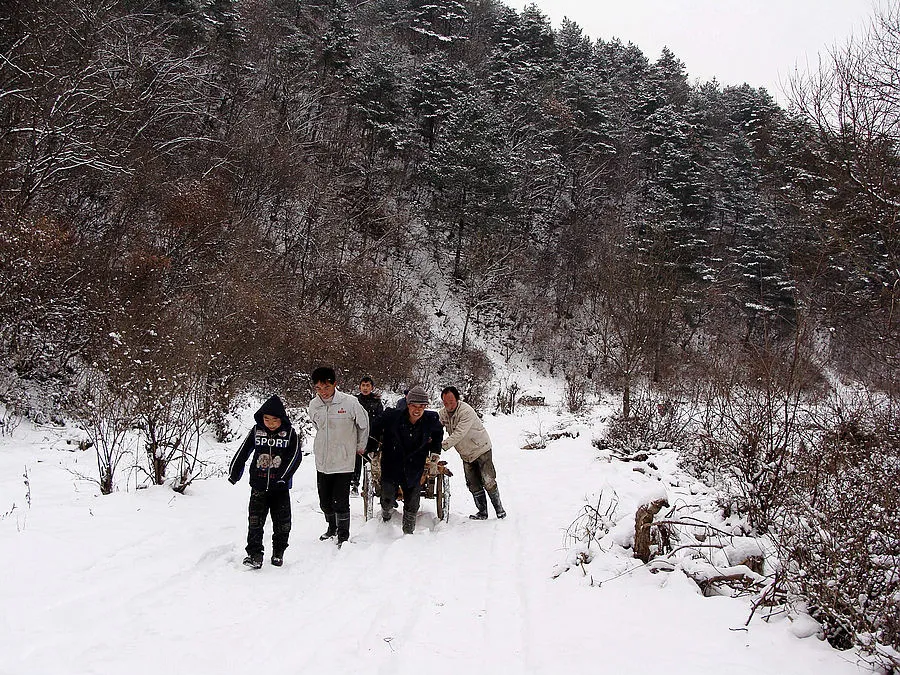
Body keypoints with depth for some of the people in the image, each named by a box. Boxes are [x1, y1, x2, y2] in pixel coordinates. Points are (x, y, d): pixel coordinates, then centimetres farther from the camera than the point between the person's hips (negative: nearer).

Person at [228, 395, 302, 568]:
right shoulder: (256, 431, 2)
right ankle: (254, 554, 2)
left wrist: (283, 477, -15)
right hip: (258, 486, 1)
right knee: (255, 521, -4)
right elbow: (243, 452, 9)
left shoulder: (289, 433, -3)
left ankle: (278, 552, 23)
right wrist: (234, 472, 10)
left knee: (282, 523, 6)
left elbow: (295, 457, -8)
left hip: (280, 487, -1)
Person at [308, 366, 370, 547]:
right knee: (325, 502, 15)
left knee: (340, 503, -4)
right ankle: (332, 527, 39)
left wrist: (360, 447, 11)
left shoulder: (349, 402, -15)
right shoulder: (314, 405, -3)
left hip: (344, 462, -4)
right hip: (322, 462, 4)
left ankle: (343, 536, 15)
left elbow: (364, 424, 1)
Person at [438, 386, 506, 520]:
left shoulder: (466, 411, -27)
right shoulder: (442, 413, -3)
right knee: (473, 485, 6)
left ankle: (499, 509, 11)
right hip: (466, 455, 6)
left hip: (481, 449, -6)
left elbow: (459, 434, -35)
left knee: (488, 482, -5)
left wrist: (443, 445, -43)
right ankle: (482, 512, 16)